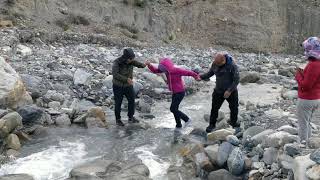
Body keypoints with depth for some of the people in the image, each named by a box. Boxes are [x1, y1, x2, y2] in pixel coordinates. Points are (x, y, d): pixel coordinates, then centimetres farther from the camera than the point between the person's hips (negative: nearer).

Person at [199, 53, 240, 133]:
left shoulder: (232, 65, -23)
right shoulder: (214, 64, -11)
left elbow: (236, 80, -19)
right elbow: (210, 73, 4)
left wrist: (230, 91, -25)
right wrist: (201, 77, -13)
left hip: (231, 92, -2)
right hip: (218, 91, 2)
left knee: (234, 108, 14)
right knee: (214, 108, 4)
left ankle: (234, 122, 39)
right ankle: (212, 125, 22)